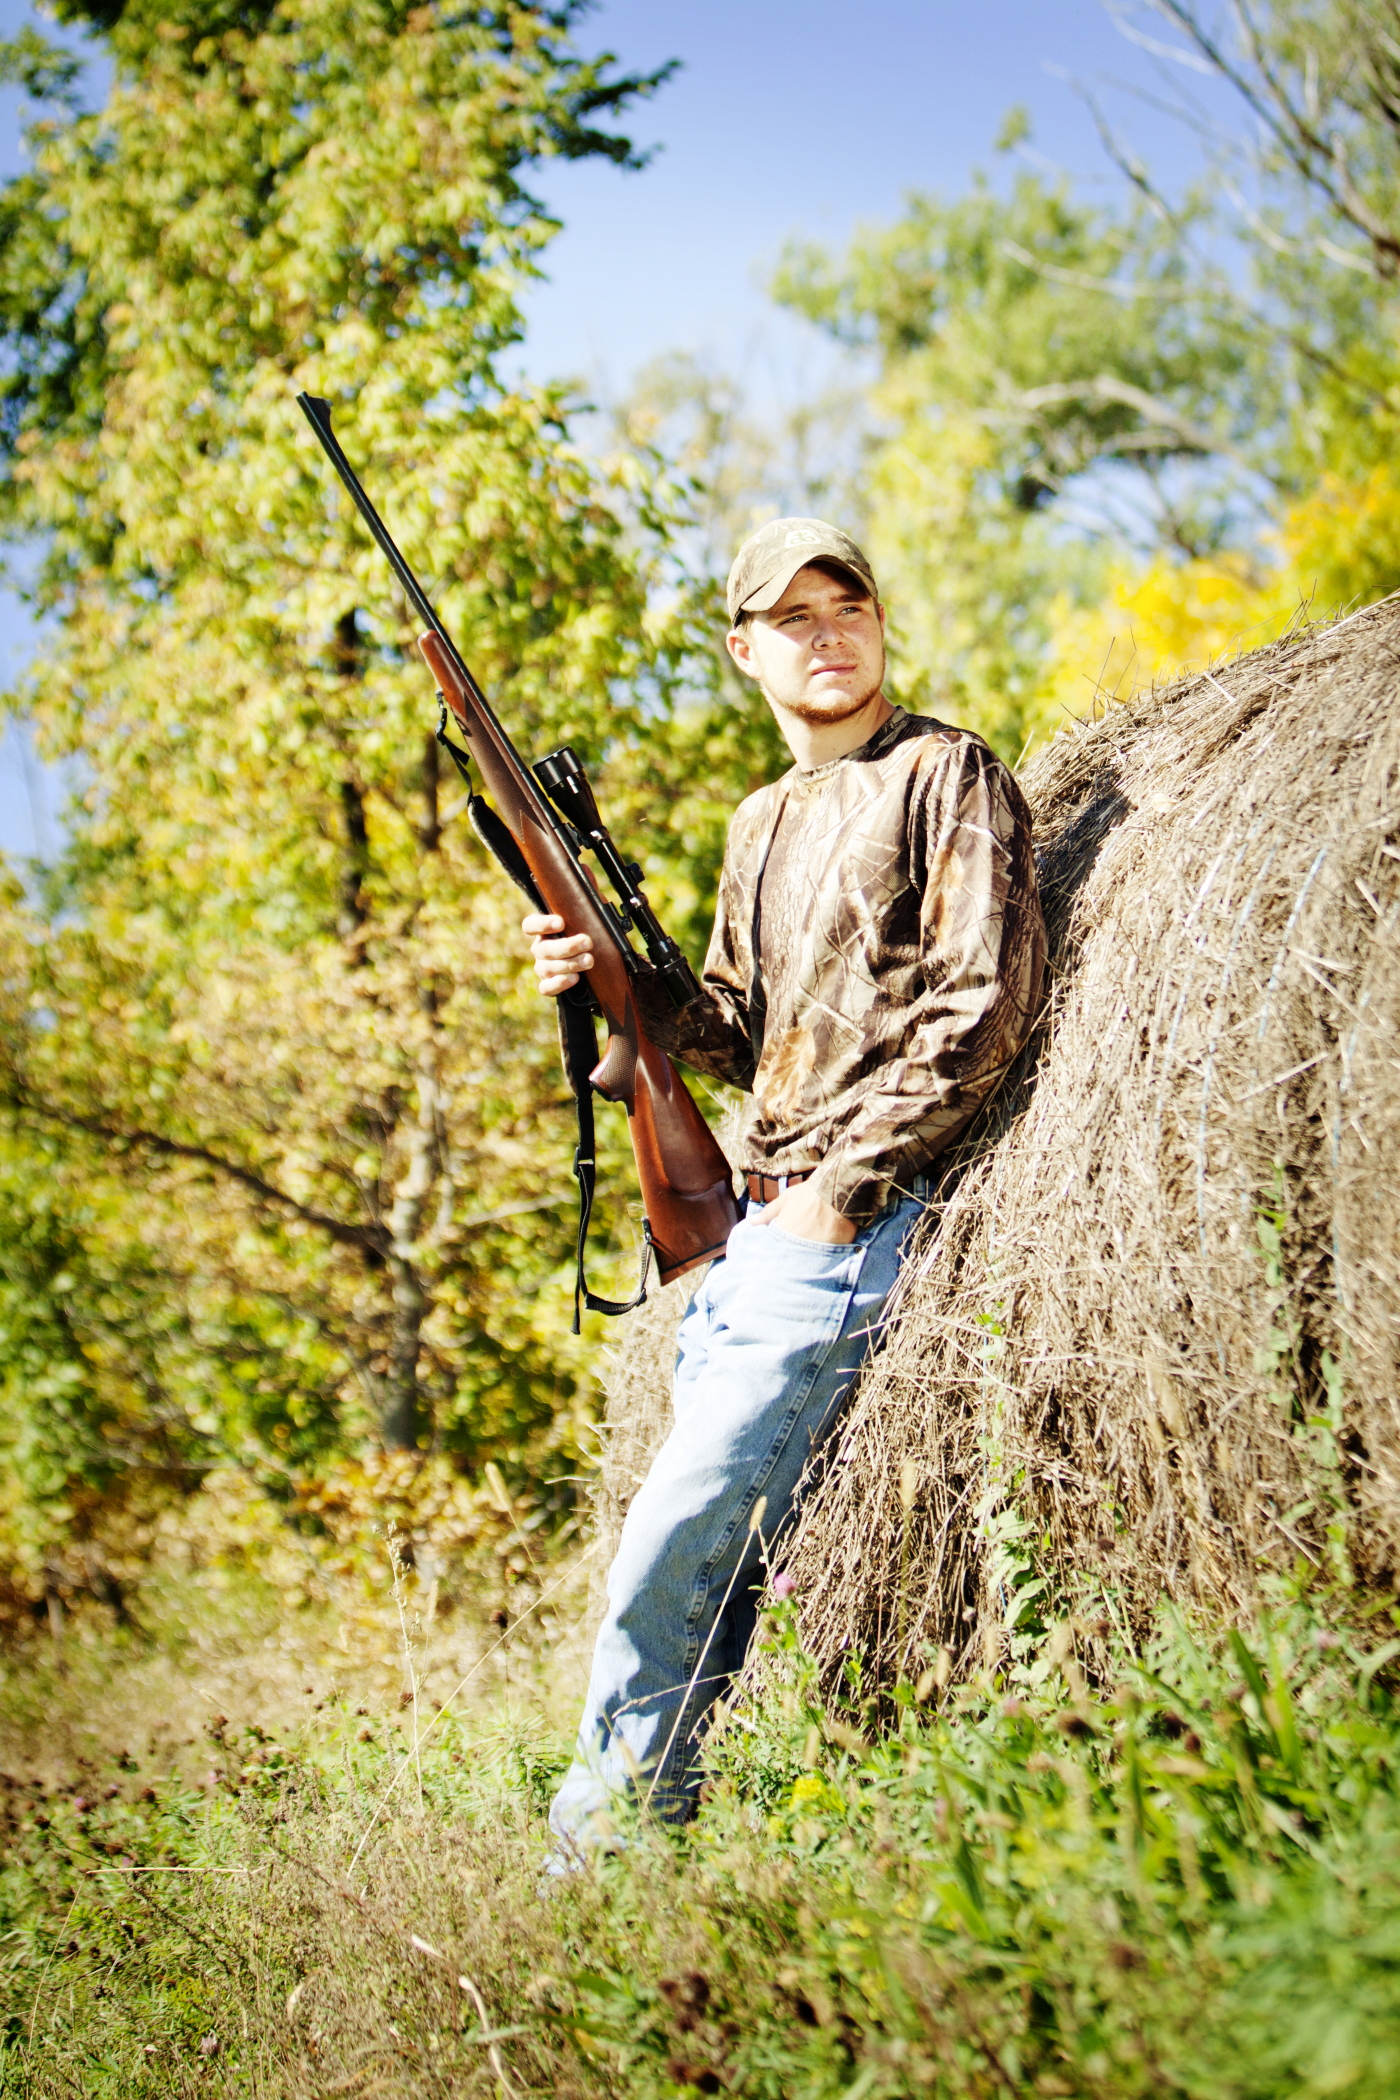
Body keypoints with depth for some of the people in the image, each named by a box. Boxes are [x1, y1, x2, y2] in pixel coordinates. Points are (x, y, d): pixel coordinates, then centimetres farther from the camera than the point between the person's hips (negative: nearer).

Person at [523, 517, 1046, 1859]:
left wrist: (840, 1182, -15)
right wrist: (608, 985, 2)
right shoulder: (760, 826, 20)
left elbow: (983, 1003, -11)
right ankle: (657, 1823, 14)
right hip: (751, 1229, 7)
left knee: (669, 1556, -12)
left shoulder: (947, 775, -2)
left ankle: (604, 1843, -2)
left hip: (851, 1221, -7)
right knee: (714, 1555, 7)